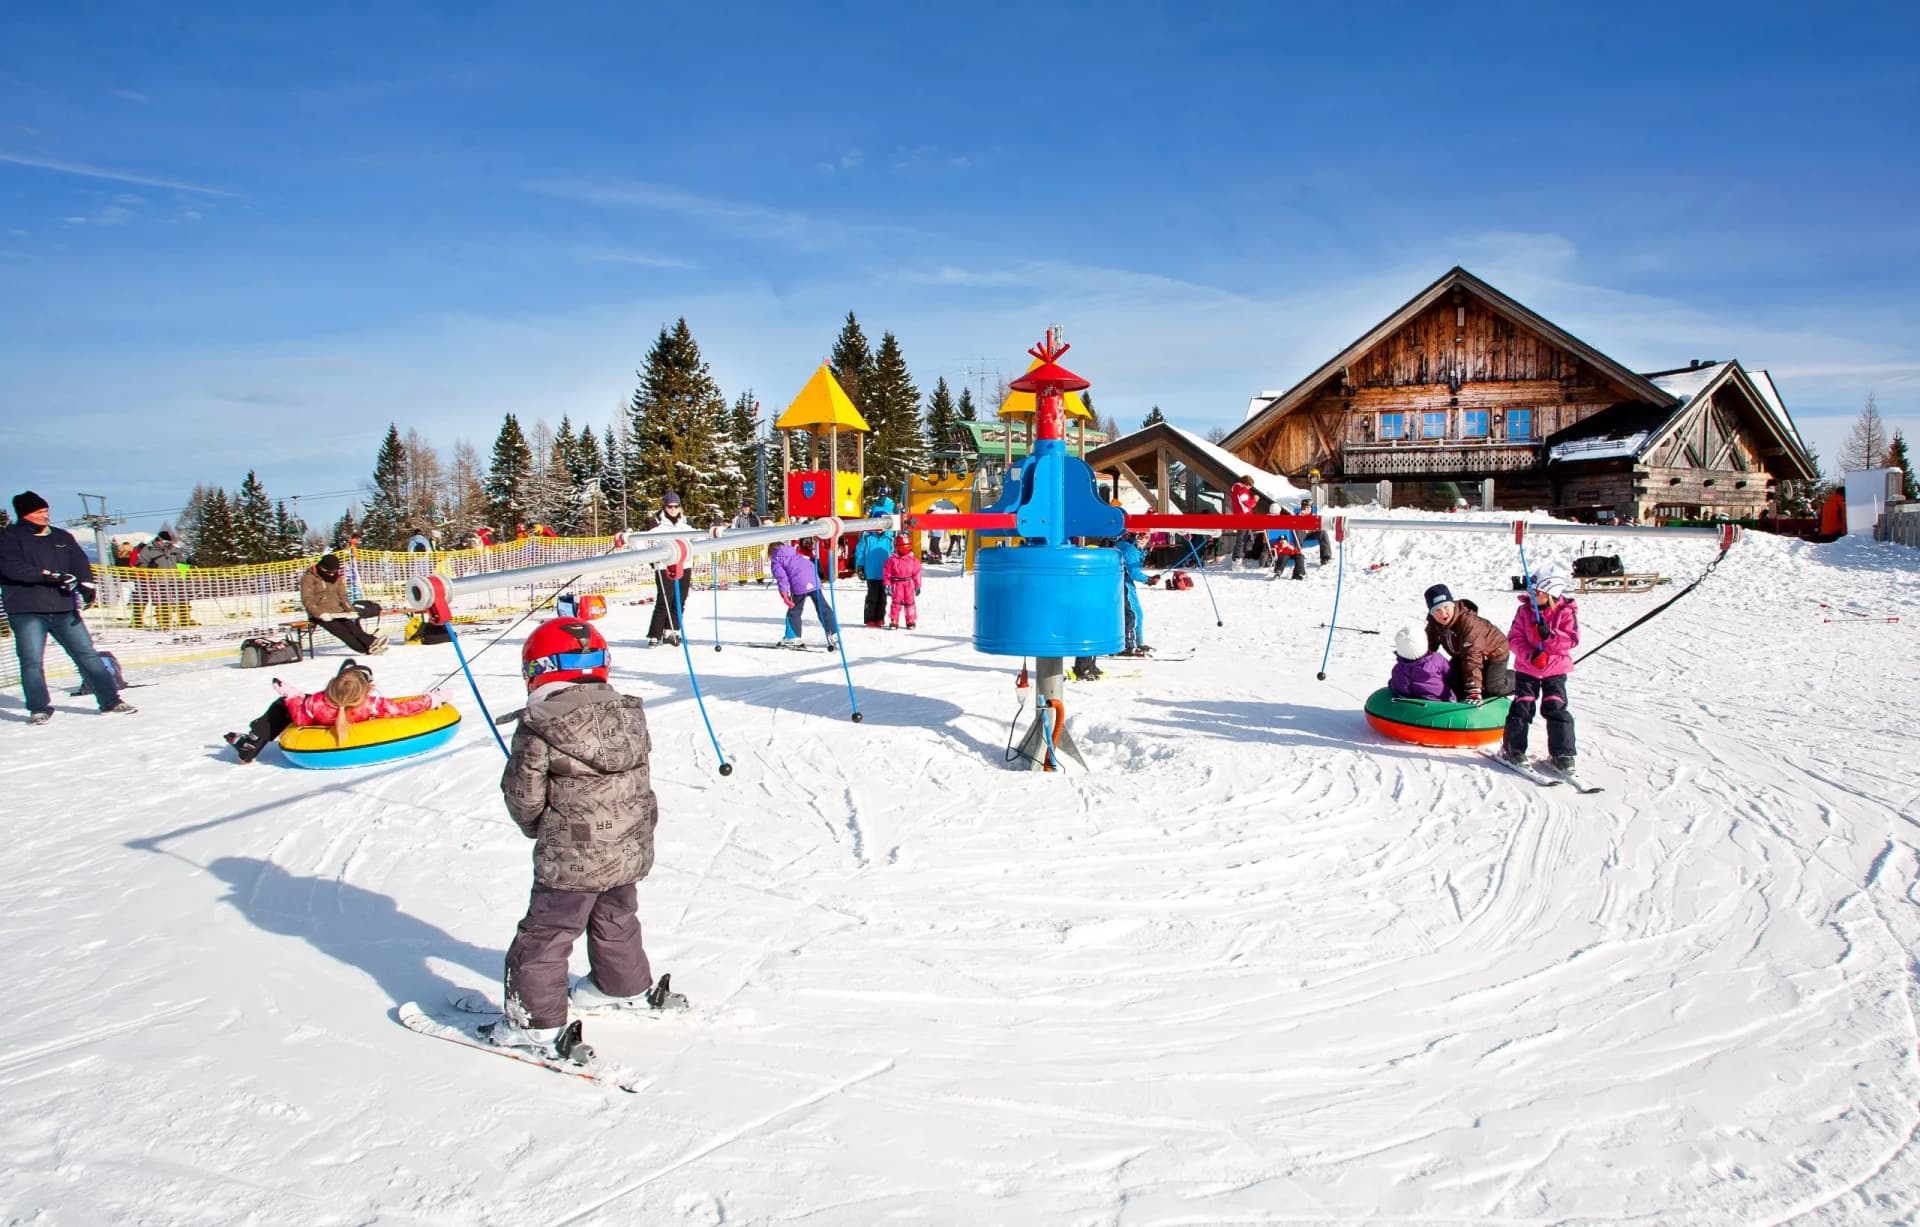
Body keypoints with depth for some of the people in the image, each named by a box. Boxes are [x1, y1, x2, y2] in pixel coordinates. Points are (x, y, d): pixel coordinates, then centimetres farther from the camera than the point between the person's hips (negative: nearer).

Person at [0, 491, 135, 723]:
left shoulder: (62, 537, 14)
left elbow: (80, 562, 8)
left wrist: (85, 585, -11)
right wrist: (49, 576, -20)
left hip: (64, 608, 3)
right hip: (26, 610, -3)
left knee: (87, 654, 3)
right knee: (32, 662, -3)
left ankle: (110, 701, 6)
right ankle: (39, 709, 8)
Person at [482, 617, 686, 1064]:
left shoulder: (539, 728, -17)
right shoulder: (628, 713, -2)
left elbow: (524, 797, -9)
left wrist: (537, 829, 12)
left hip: (571, 858, -6)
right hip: (631, 848, 6)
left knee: (544, 935, 10)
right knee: (616, 921, 27)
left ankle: (536, 1024, 16)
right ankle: (627, 987, 45)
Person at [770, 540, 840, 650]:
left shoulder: (775, 561, 11)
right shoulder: (793, 551, 29)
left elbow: (781, 577, -3)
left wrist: (784, 595, -9)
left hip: (799, 585, -5)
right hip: (814, 578, 5)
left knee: (794, 611, 10)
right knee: (823, 607, 7)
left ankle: (793, 638, 12)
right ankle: (833, 633, 4)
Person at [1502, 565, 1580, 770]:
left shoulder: (1566, 612, -8)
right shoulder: (1525, 610, -4)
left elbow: (1571, 639, -14)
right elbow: (1514, 638, -6)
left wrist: (1549, 635, -30)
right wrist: (1530, 655, -23)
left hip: (1555, 669, -1)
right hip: (1527, 668, 1)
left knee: (1556, 708, -4)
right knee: (1521, 707, -2)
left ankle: (1563, 753, 7)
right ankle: (1514, 748, 10)